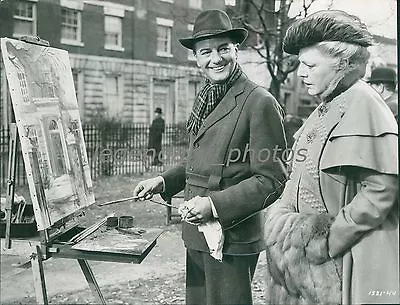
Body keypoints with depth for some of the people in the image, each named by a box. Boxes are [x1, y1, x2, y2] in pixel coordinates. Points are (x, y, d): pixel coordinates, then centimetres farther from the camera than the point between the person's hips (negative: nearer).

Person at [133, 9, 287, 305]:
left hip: (231, 240, -7)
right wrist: (164, 180, 6)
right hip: (197, 235, 7)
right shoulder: (205, 99, 10)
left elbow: (271, 179, -15)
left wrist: (215, 204, -21)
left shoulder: (260, 103, -14)